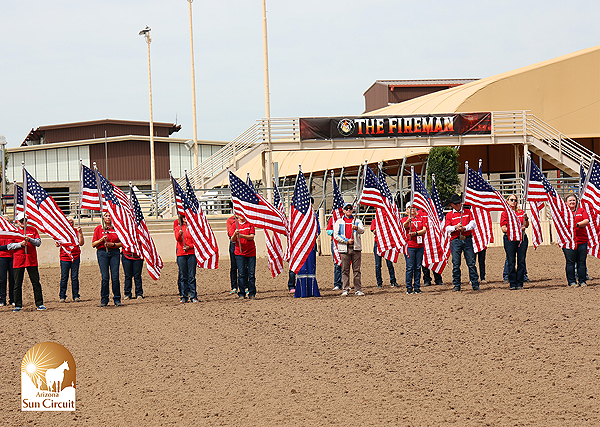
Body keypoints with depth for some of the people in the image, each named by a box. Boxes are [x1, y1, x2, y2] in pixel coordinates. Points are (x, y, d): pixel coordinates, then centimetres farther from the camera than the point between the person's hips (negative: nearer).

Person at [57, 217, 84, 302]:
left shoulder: (77, 231, 8)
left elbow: (81, 243, 0)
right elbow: (57, 245, 6)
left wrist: (80, 233, -9)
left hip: (75, 257, 1)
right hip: (64, 256, 0)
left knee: (75, 277, 0)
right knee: (64, 277, -3)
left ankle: (76, 296, 7)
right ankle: (62, 296, 2)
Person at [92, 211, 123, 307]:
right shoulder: (99, 228, 8)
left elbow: (121, 243, 9)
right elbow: (93, 244, 6)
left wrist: (113, 244, -8)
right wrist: (101, 240, -10)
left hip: (114, 252, 1)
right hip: (102, 253, -1)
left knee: (115, 277, -5)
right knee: (105, 277, -5)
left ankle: (117, 299, 3)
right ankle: (104, 300, 3)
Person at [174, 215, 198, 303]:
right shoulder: (178, 228, 9)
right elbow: (177, 238, -8)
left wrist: (189, 246, -12)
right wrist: (179, 233, -29)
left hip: (191, 254, -1)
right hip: (181, 254, 1)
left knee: (192, 276, -2)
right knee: (183, 276, 3)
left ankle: (193, 296, 1)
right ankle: (184, 296, 6)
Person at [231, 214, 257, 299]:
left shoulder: (250, 224, 5)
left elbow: (252, 237, -7)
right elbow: (232, 240, -1)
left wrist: (241, 235, -22)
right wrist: (235, 234, -23)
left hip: (251, 252, 0)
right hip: (239, 252, 0)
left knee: (251, 274, 0)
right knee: (241, 274, -4)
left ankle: (252, 294, 6)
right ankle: (241, 294, 0)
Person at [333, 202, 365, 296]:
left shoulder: (357, 221, 13)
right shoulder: (339, 222, 11)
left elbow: (362, 230, -6)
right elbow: (336, 235, 2)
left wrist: (357, 228, -30)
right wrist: (346, 241, -9)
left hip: (356, 248, 1)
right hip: (344, 248, 0)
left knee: (357, 270, 1)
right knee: (345, 270, 0)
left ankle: (358, 289, 3)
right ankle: (345, 290, 3)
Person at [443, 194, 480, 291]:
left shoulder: (468, 212, 12)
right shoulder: (449, 215, 9)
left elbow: (473, 224, 2)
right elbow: (447, 228, 2)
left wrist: (464, 228, -15)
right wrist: (455, 227, -16)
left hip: (467, 239, 0)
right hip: (455, 240, 0)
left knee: (471, 263, -1)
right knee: (456, 264, -1)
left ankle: (475, 284, 2)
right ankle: (456, 285, 6)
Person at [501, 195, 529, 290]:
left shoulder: (521, 212, 13)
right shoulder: (505, 213, 5)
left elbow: (526, 225, 12)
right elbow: (503, 229, -3)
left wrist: (526, 218, -8)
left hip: (522, 238, 3)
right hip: (509, 238, -3)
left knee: (521, 261, 0)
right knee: (511, 262, -2)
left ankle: (520, 283, 6)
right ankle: (512, 284, 2)